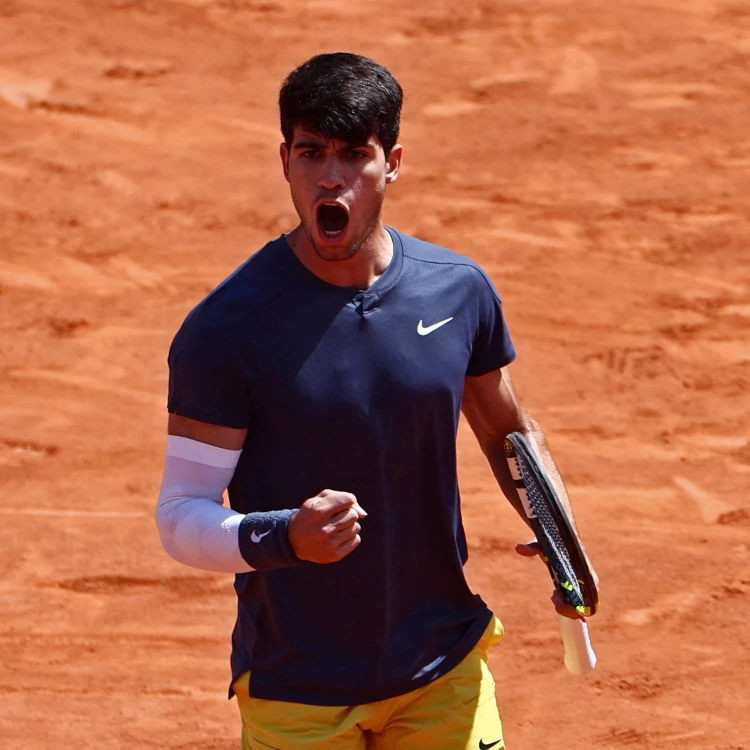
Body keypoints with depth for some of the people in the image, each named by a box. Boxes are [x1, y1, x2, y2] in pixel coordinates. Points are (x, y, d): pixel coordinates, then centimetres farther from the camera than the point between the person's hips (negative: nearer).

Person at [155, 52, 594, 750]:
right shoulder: (225, 328, -14)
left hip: (446, 670, 3)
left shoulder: (461, 291, -2)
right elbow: (181, 517, -13)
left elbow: (509, 431, 15)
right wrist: (285, 536, -31)